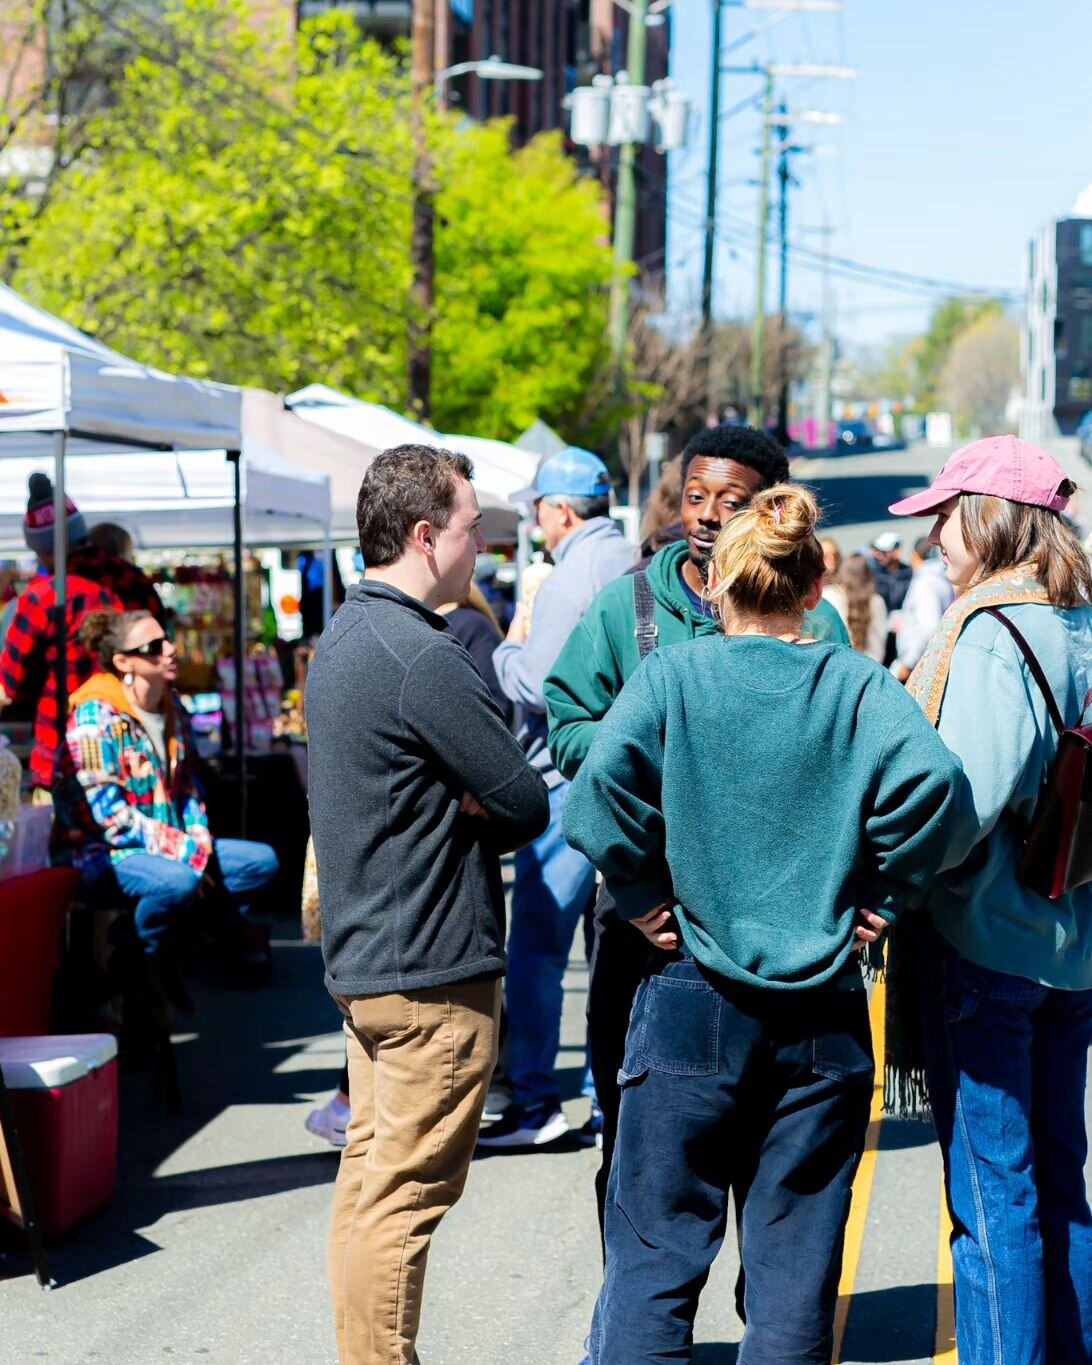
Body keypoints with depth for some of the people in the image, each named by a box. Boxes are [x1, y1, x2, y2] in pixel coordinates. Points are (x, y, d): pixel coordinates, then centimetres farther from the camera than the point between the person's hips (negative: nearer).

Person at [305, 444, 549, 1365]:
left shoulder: (343, 640, 13)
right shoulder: (425, 657, -19)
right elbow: (528, 805, -17)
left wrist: (458, 810, -2)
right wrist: (479, 818, 2)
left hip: (364, 954, 10)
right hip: (432, 964, -10)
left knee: (370, 1177, 15)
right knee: (406, 1199, -4)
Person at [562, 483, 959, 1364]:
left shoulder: (673, 675, -3)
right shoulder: (856, 684, -1)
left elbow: (601, 786, -18)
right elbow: (929, 777, -18)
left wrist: (643, 896, -5)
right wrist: (884, 896, -5)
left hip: (694, 1003, -1)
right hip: (825, 1018, 1)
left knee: (654, 1258, 7)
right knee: (797, 1267, 10)